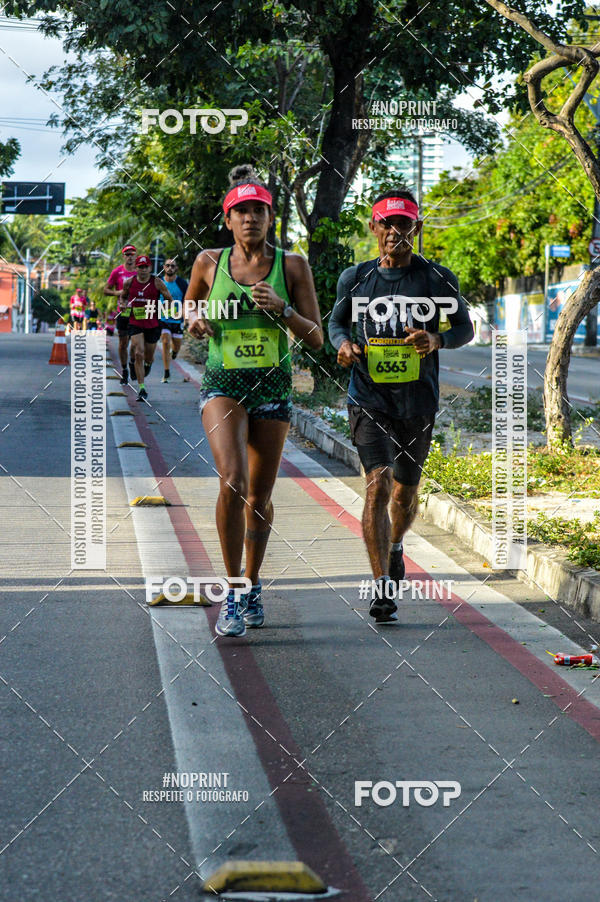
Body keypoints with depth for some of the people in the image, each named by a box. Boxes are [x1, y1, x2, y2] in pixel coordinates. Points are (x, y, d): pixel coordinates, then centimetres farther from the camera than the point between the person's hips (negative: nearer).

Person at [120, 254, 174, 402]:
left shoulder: (157, 282, -6)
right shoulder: (129, 282, -1)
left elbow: (169, 300, 2)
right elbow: (123, 296, 19)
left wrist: (161, 308, -16)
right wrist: (123, 304, -2)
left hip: (153, 324, 0)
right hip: (135, 323, 0)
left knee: (148, 357, 13)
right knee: (138, 354, -16)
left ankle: (147, 365, 54)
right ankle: (141, 389, -12)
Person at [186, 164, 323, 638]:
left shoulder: (292, 266, -1)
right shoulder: (209, 262, 2)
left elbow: (316, 337, -1)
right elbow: (190, 310, 19)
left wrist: (281, 309, -17)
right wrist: (196, 322, -4)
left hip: (273, 387, 1)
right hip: (222, 385, -1)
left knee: (259, 497, 8)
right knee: (232, 483, -22)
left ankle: (252, 586, 31)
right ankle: (232, 593, -13)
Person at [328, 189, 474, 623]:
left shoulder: (438, 278, -1)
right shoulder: (355, 278, 2)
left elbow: (465, 328, 8)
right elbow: (337, 322, 17)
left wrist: (436, 340, -14)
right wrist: (343, 343, -6)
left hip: (419, 403, 1)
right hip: (369, 400, -1)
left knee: (406, 490, 15)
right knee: (379, 483, -18)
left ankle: (395, 546, 50)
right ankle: (383, 588, -19)